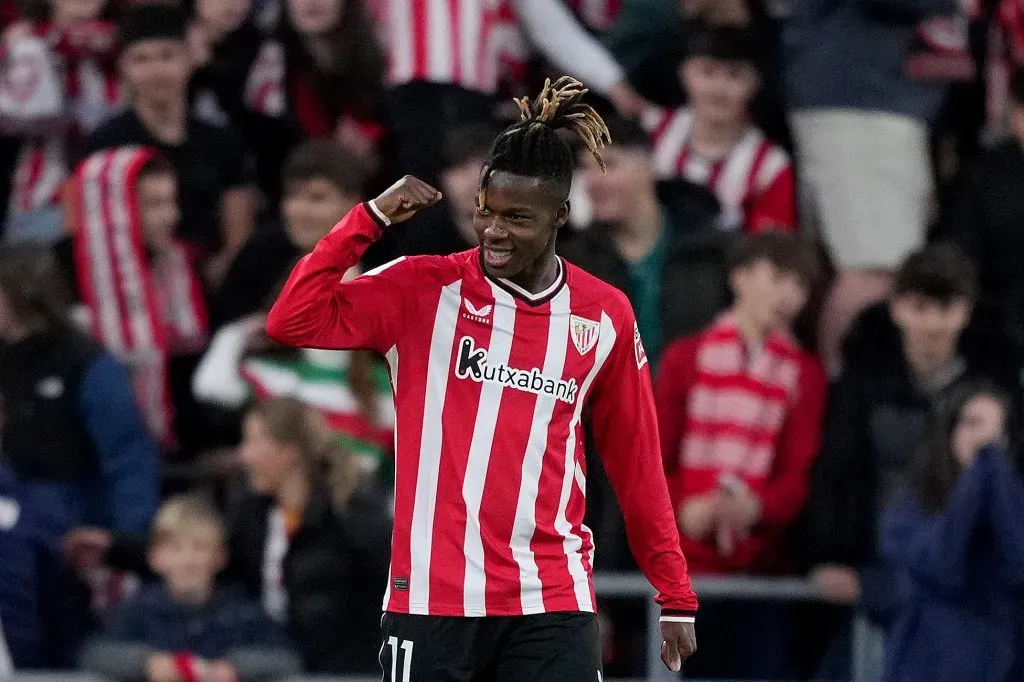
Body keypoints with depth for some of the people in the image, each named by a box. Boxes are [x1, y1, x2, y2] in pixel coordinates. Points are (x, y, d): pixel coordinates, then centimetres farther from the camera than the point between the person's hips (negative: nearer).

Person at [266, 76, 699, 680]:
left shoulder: (605, 316, 6)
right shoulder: (423, 291, 0)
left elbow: (637, 464, 12)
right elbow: (293, 321, -10)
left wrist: (676, 595, 12)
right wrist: (371, 219, -12)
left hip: (553, 607, 1)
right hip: (433, 601, -1)